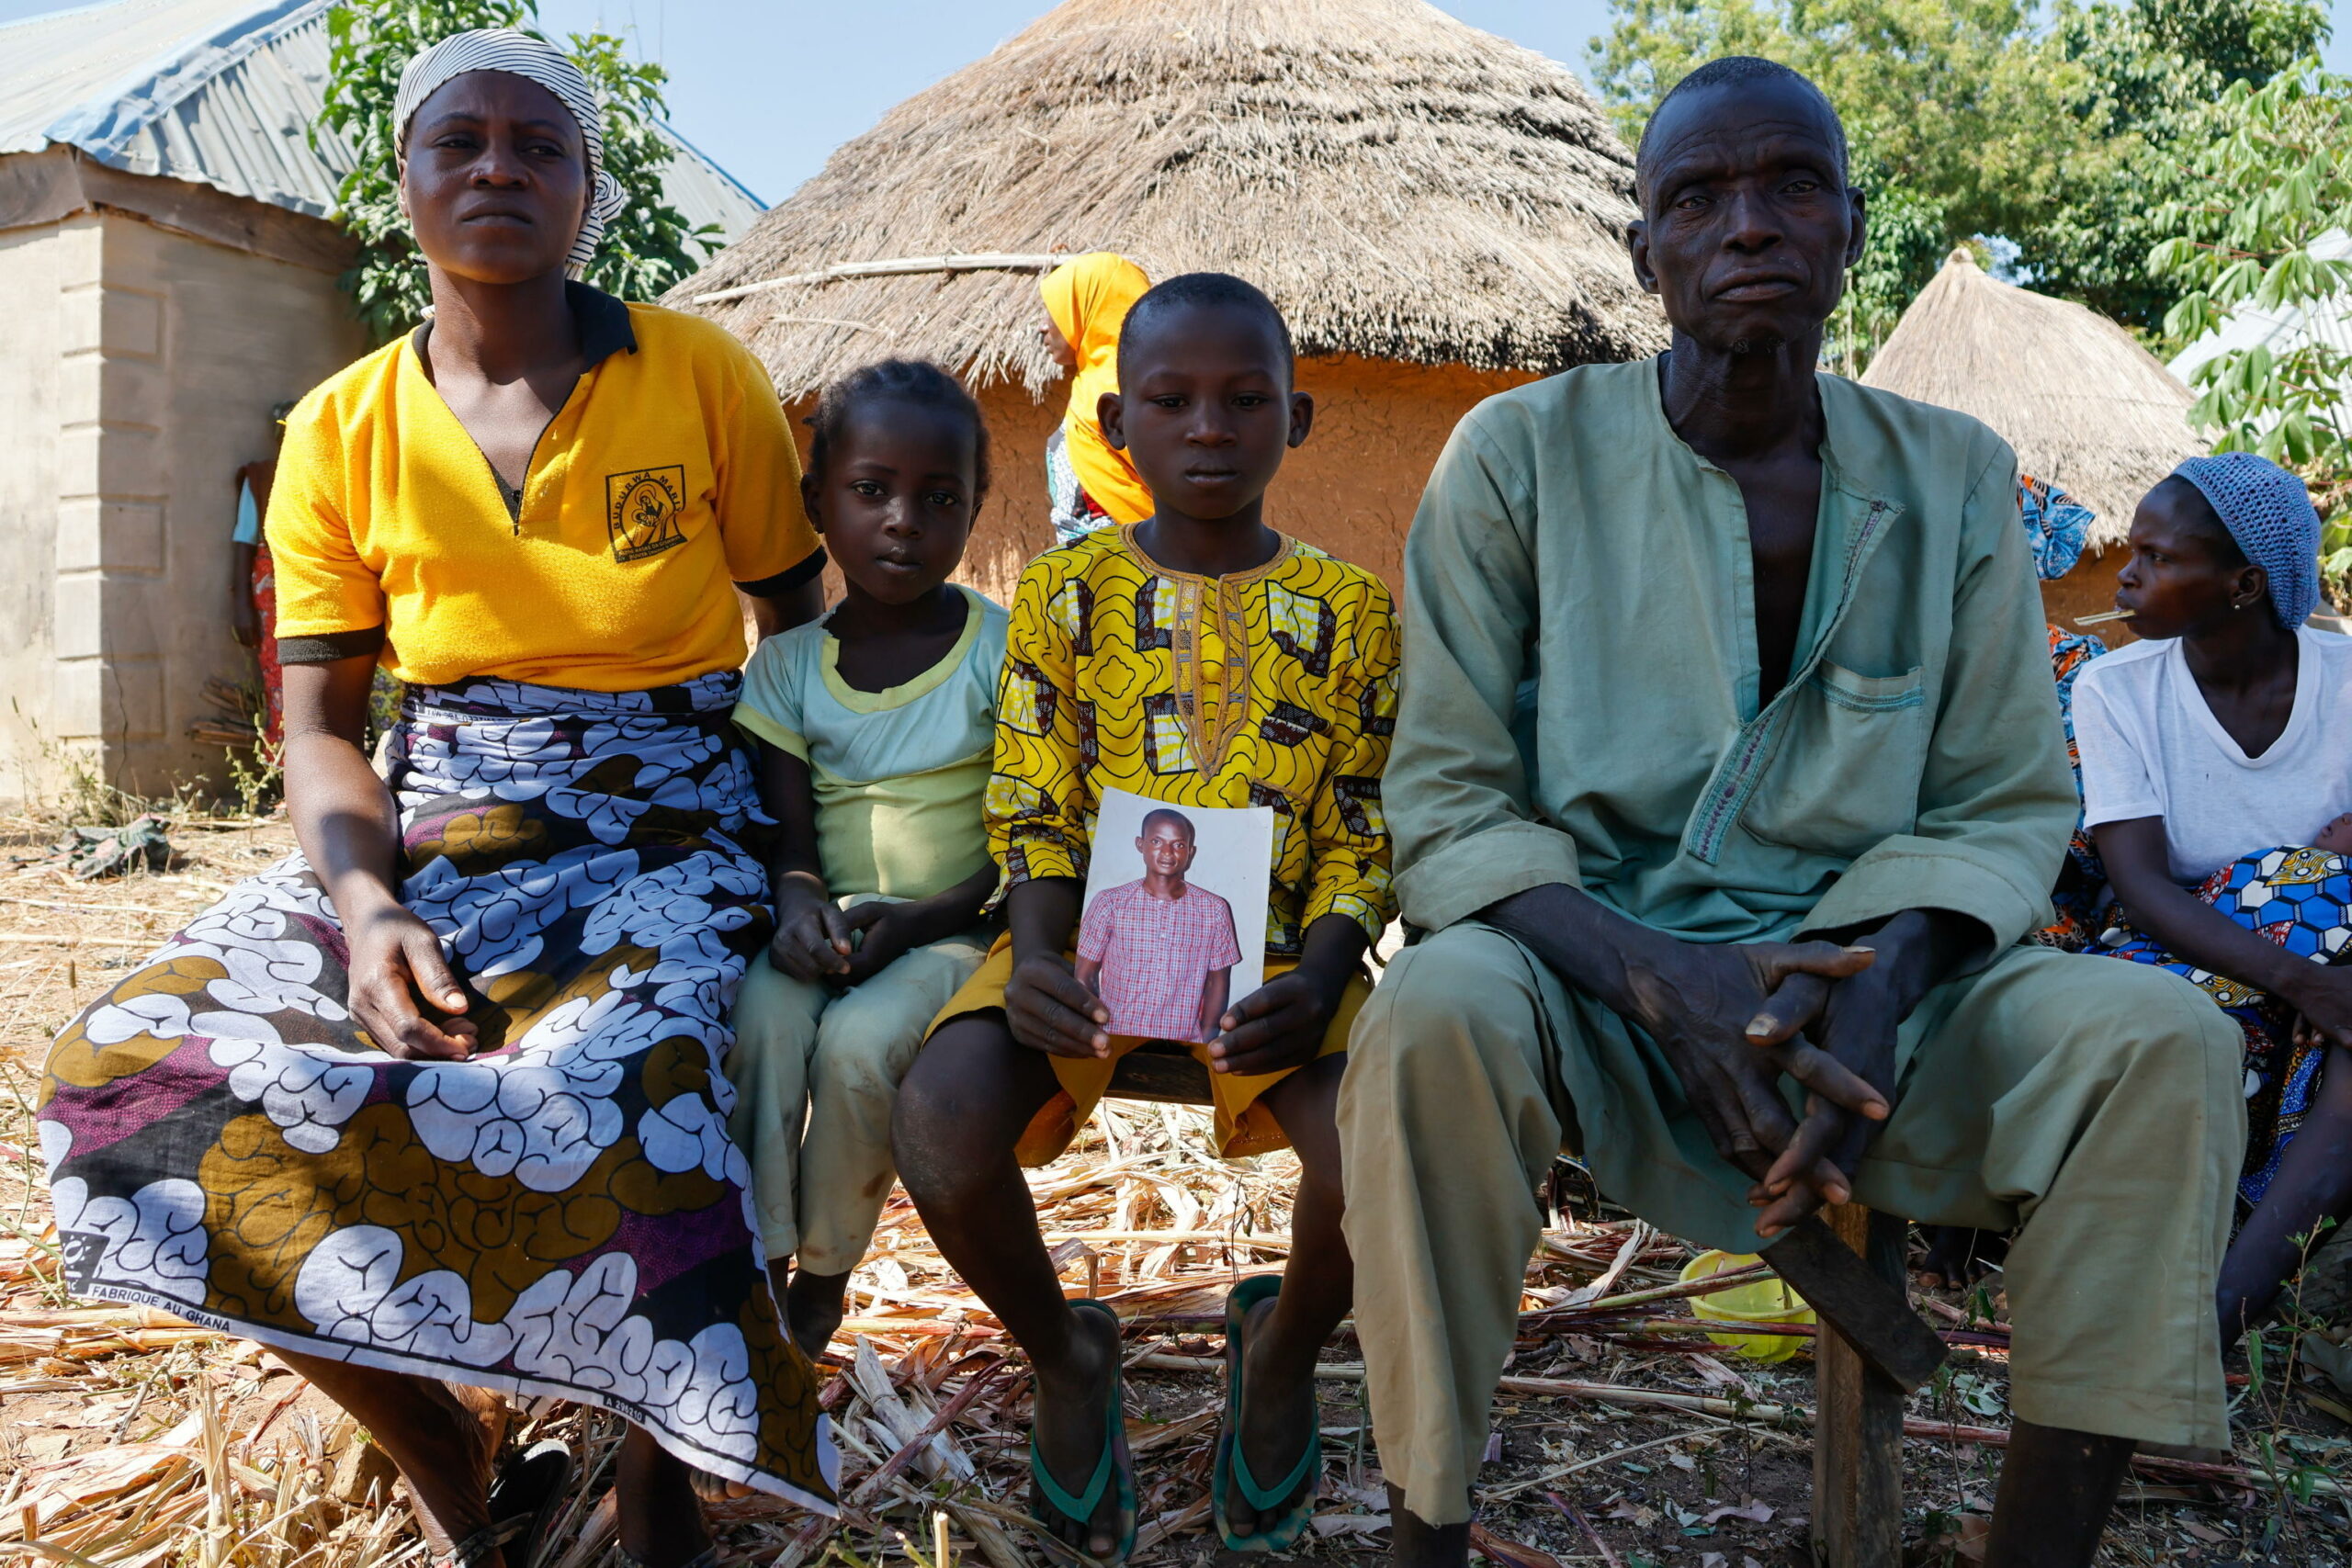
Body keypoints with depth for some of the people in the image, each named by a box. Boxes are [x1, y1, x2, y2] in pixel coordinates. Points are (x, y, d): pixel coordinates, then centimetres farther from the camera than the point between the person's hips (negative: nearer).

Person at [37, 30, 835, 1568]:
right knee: (141, 1067, -17)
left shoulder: (703, 376, -3)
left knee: (603, 1103, -34)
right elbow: (319, 722, 3)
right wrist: (368, 907, -17)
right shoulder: (342, 432, 3)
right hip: (436, 821, 4)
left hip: (667, 819, -3)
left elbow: (806, 623, 4)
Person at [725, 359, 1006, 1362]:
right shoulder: (789, 661, 5)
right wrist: (798, 900, -23)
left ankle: (823, 1277, -3)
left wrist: (917, 922, -20)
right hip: (829, 927, 3)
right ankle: (757, 1268, -14)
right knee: (759, 1012, -27)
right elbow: (789, 833, 1)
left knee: (859, 1040, -28)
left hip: (957, 928, -2)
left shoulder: (1004, 648, -4)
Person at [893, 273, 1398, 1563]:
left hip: (1274, 956, 0)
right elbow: (1034, 811, 3)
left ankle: (1283, 1349, 11)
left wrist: (1317, 978, -17)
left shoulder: (1349, 608, 6)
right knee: (943, 1119, -29)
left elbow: (1362, 837, 3)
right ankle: (1063, 1353, 8)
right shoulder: (1064, 590, 6)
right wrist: (1037, 962, -17)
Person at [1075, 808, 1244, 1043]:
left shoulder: (1214, 910, 5)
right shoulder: (1110, 904, 3)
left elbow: (1218, 981, 12)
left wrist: (1206, 1040, 2)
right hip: (1116, 1043, -1)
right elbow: (1084, 977, 7)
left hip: (1184, 1049, 1)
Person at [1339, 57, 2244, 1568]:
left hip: (1858, 983, 3)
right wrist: (1658, 979, -23)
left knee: (2162, 1038, -22)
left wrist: (1877, 987, -17)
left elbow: (2006, 804, 6)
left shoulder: (1954, 477, 6)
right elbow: (1446, 800, -6)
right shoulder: (1521, 455, -2)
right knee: (1430, 1018, -34)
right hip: (1587, 964, -2)